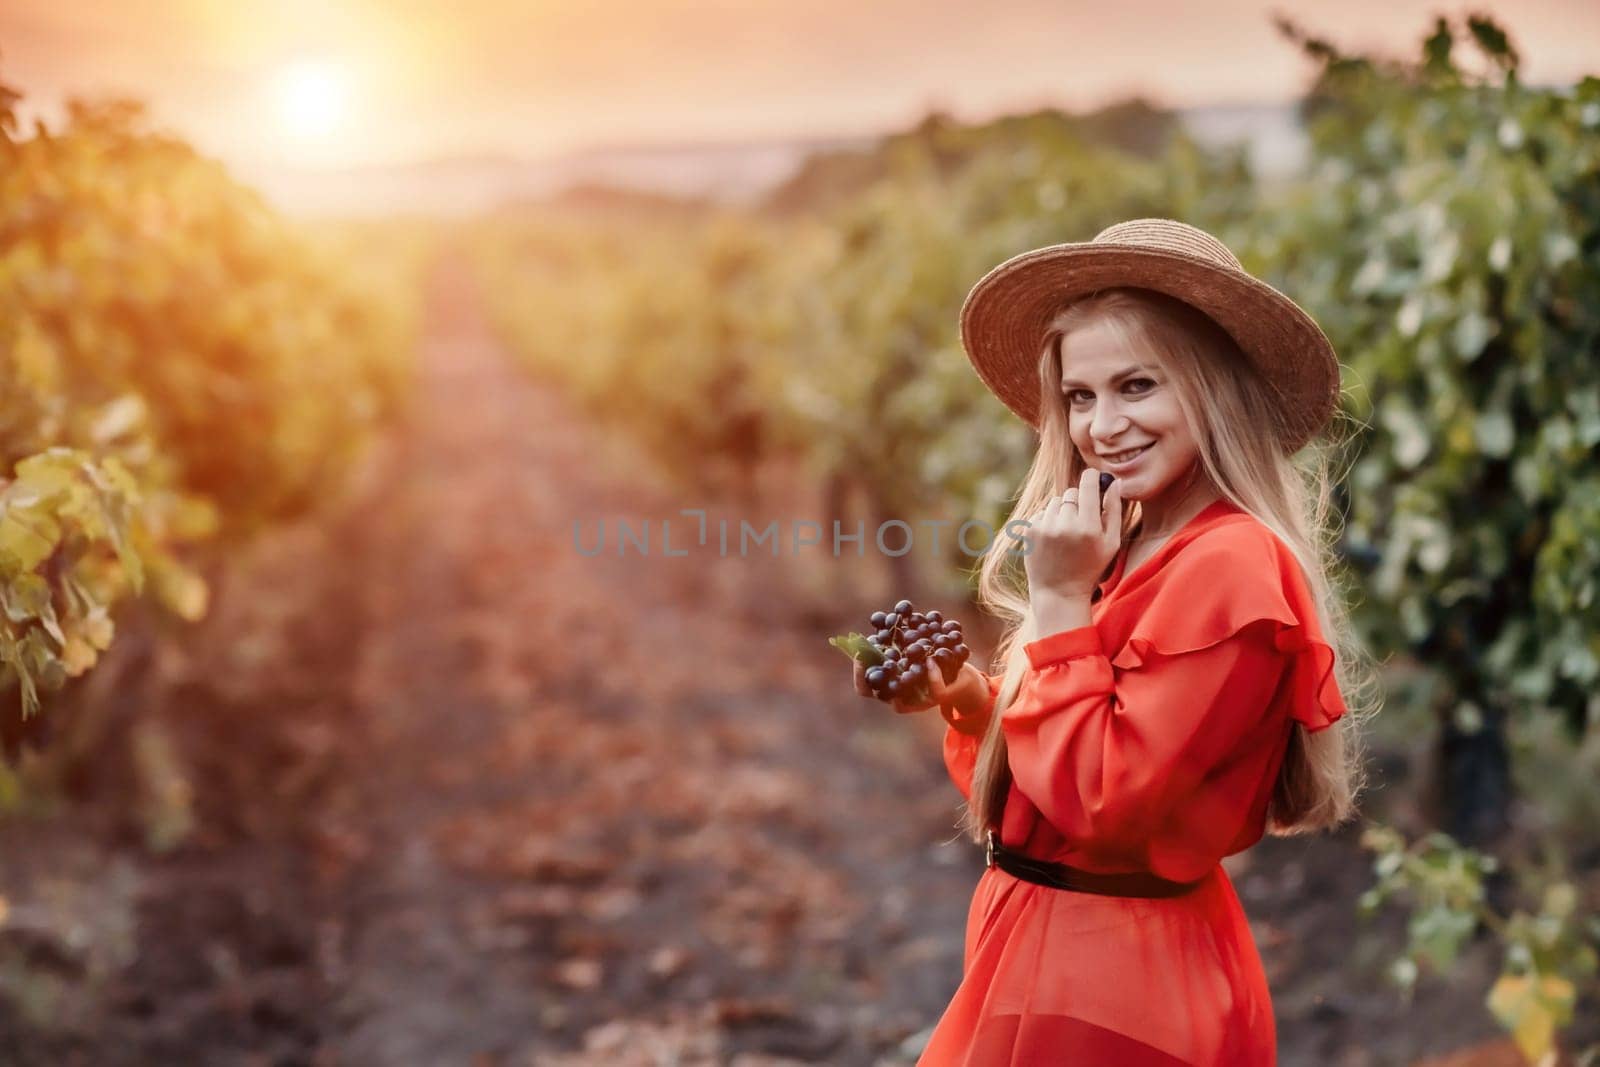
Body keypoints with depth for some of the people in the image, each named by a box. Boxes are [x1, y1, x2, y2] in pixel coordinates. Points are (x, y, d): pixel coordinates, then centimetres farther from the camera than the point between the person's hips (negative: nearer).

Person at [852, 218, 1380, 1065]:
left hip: (1114, 986, -8)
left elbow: (1102, 801, -23)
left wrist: (1060, 602, -19)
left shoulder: (1230, 567, -21)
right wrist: (967, 700, -6)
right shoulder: (1138, 552, 6)